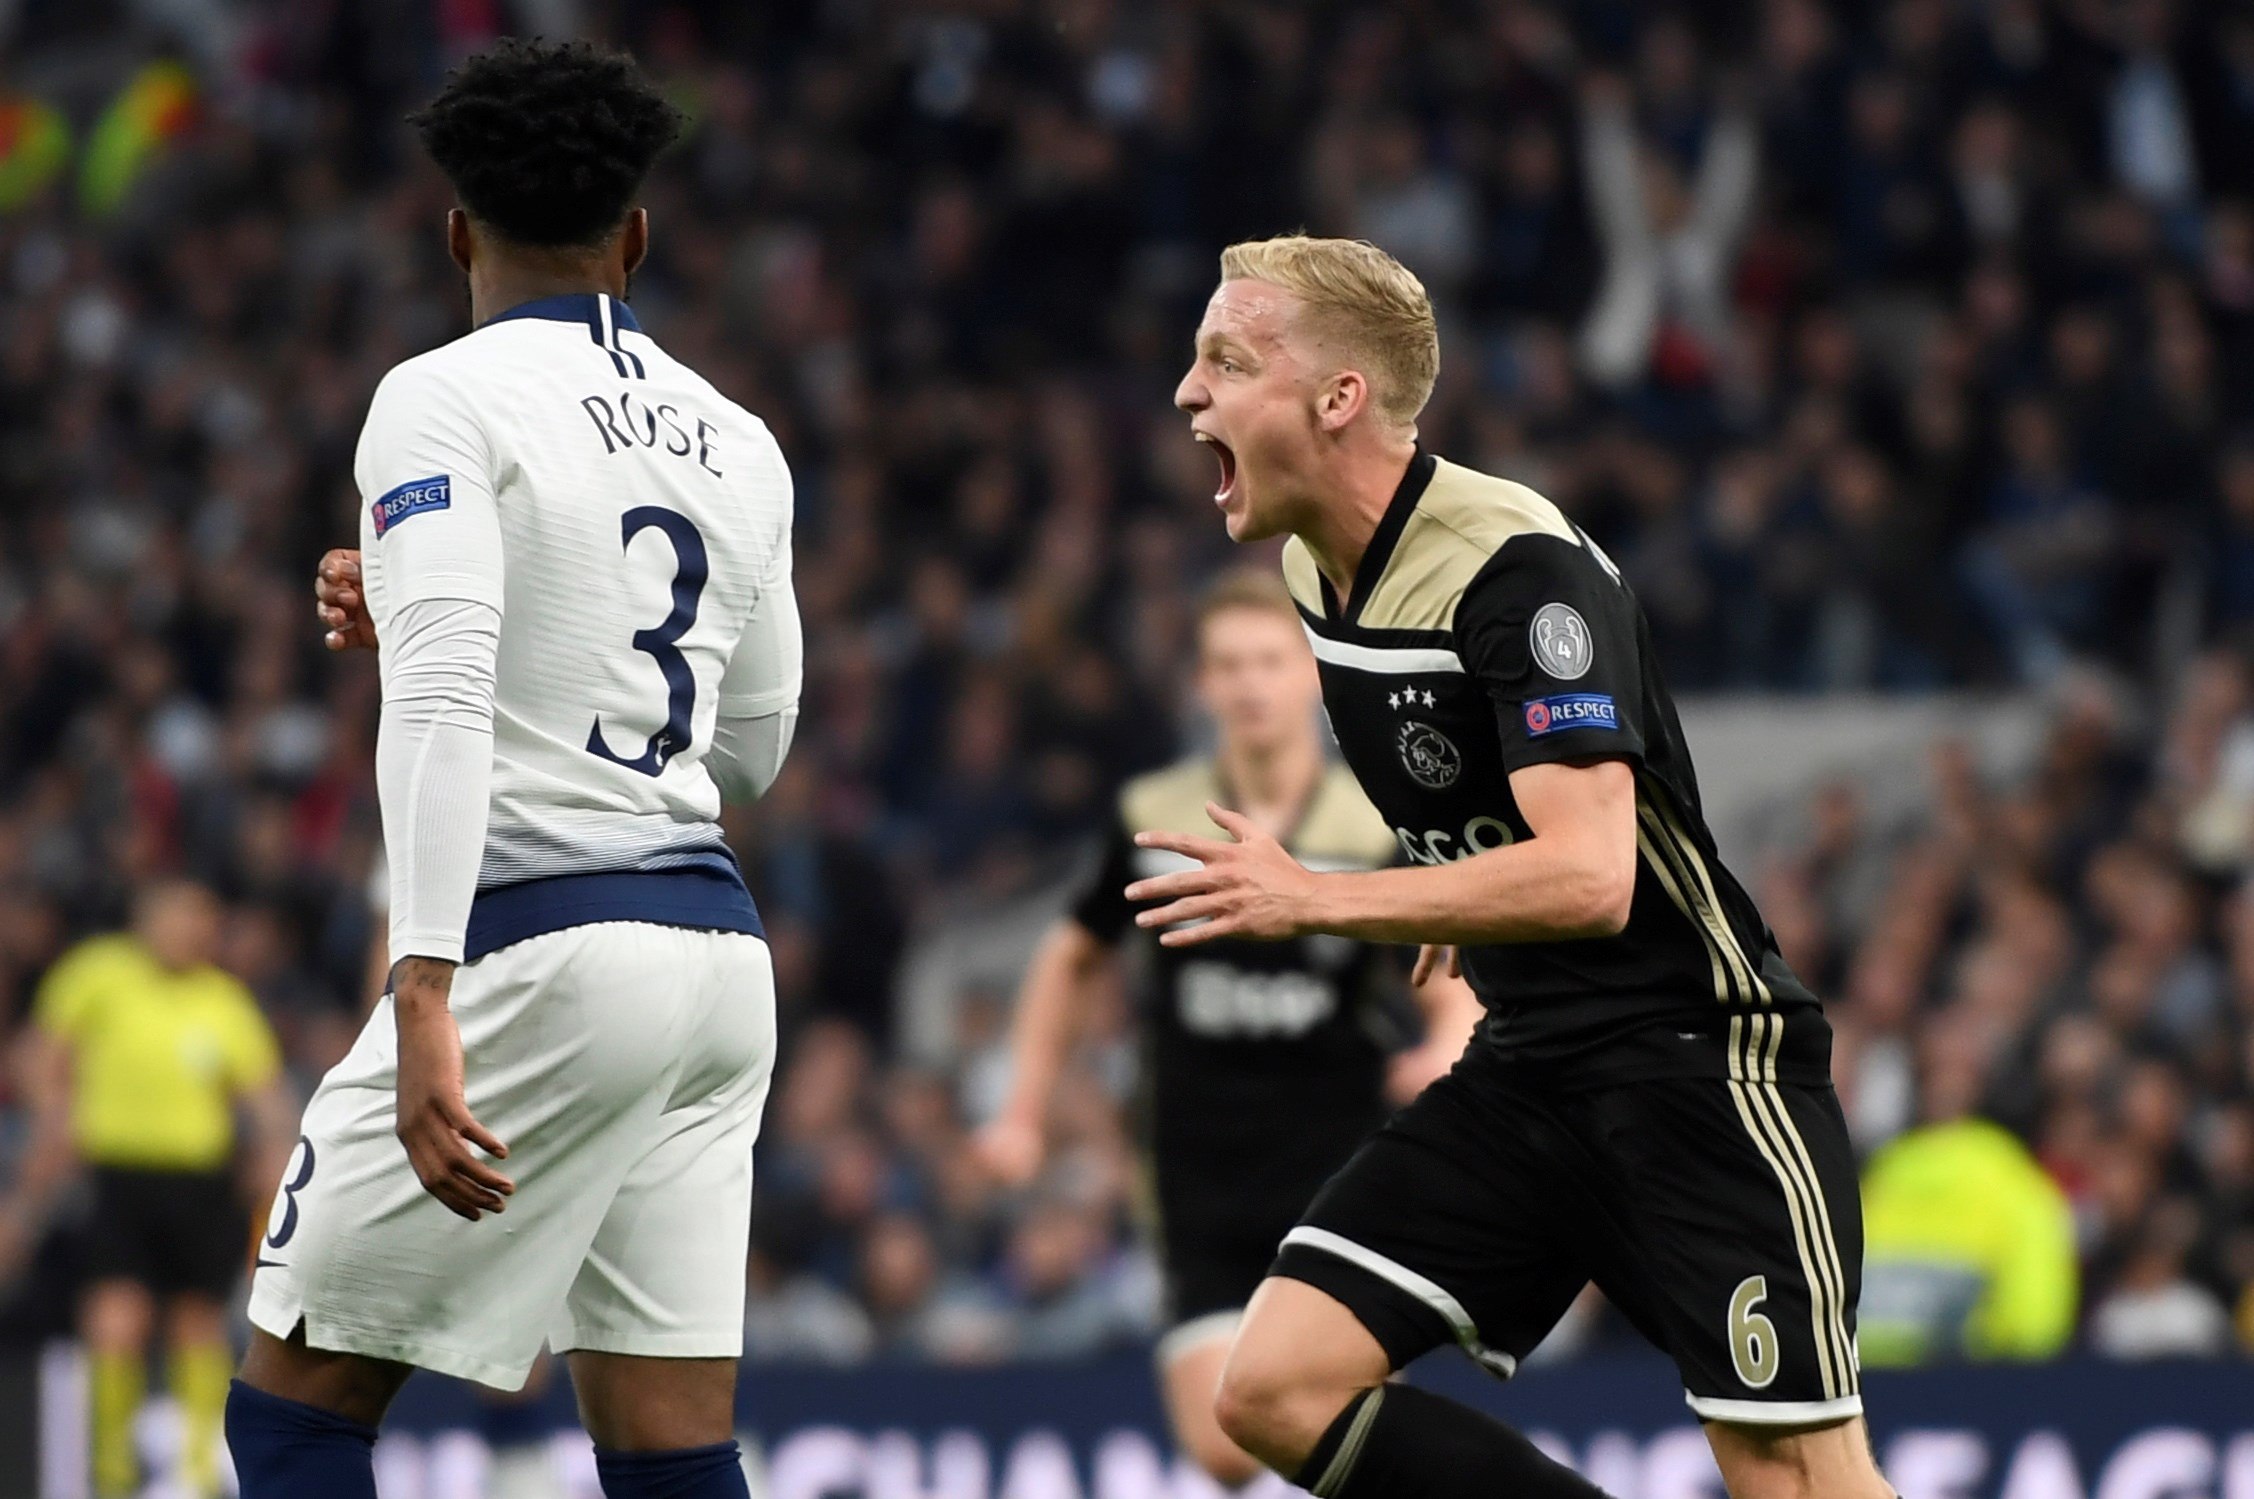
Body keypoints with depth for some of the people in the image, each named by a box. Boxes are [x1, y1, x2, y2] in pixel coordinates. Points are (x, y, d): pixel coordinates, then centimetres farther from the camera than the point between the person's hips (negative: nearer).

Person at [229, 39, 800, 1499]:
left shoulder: (446, 400, -6)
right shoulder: (738, 442, 15)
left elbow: (441, 708, -19)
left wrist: (424, 1007, -26)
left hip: (544, 943, -7)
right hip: (718, 948, 7)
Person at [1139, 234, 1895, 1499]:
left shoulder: (1521, 571, -20)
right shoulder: (1323, 570, 6)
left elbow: (1586, 878, -30)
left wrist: (1312, 900, -27)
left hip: (1696, 1051, -8)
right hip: (1530, 1066, 8)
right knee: (1277, 1389, -7)